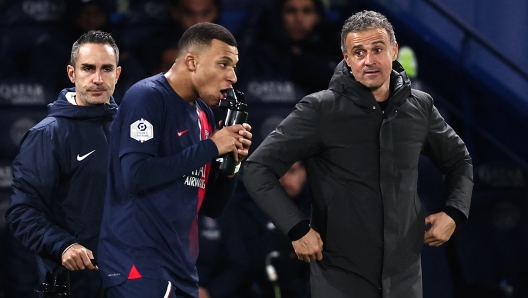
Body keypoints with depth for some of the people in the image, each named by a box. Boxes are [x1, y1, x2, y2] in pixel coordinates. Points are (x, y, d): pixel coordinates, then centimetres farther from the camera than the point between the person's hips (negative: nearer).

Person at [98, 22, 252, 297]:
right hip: (139, 264, -8)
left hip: (182, 268, 8)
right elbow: (135, 175, -23)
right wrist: (210, 147, -16)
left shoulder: (204, 115, 13)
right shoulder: (147, 97, -10)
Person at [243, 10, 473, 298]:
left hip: (405, 275, 4)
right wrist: (297, 229, -16)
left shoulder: (419, 107, 3)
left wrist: (454, 213, 4)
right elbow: (258, 169, -8)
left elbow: (458, 160, 20)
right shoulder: (319, 110, -9)